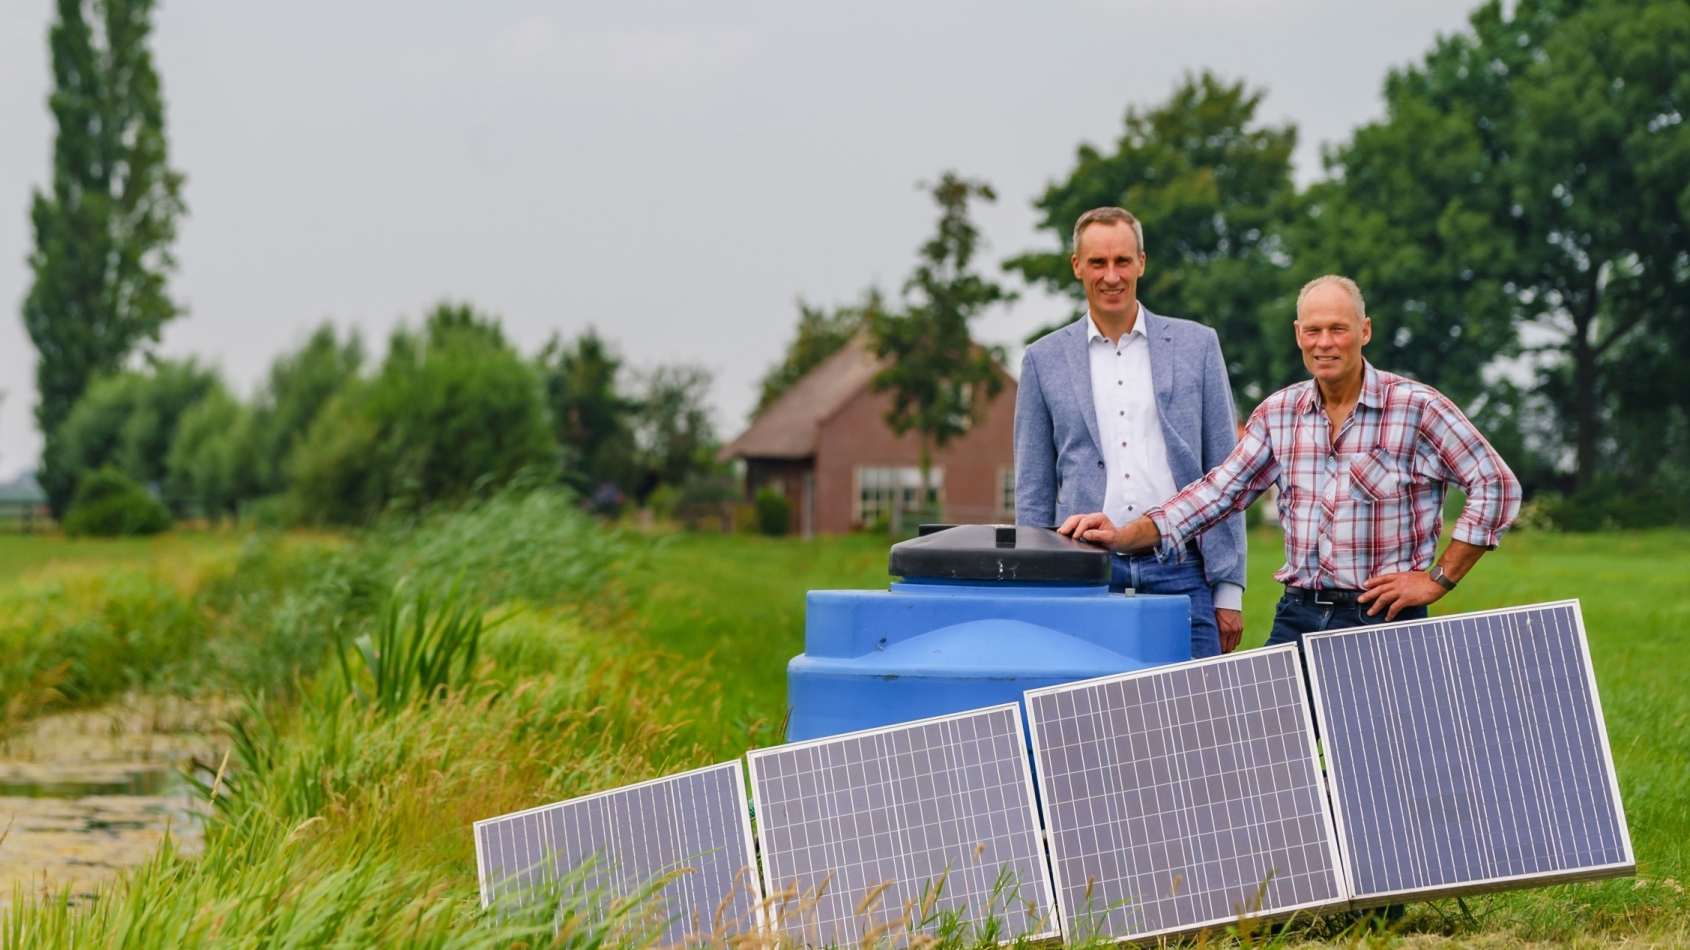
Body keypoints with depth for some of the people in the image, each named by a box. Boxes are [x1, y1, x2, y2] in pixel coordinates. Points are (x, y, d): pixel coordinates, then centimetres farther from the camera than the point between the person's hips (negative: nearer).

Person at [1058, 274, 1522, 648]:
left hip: (1383, 620, -4)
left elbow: (1497, 485, -5)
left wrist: (1439, 580, -7)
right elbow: (1218, 492, 9)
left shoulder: (1417, 407, -5)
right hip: (1298, 617, 4)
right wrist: (1125, 536, -3)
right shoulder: (1278, 414, 9)